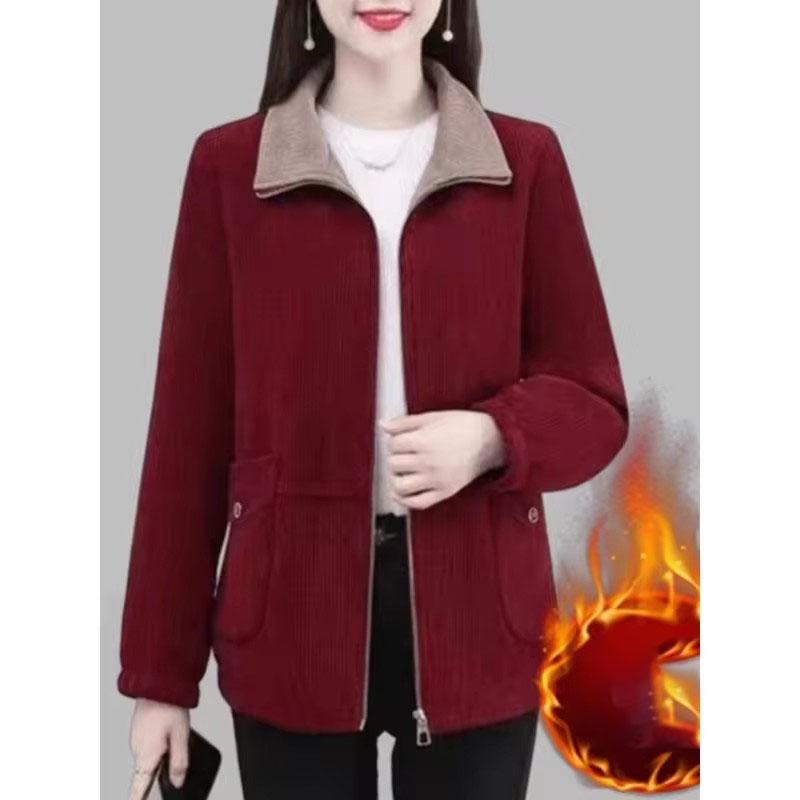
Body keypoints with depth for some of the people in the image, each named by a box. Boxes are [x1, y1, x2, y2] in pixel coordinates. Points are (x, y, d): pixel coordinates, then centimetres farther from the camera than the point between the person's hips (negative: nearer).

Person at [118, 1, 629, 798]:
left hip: (478, 625, 1)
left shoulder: (525, 161, 2)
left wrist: (493, 438, -18)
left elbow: (595, 400, 5)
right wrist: (161, 673, 3)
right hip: (290, 626, 0)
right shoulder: (228, 164, 0)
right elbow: (189, 428, 1)